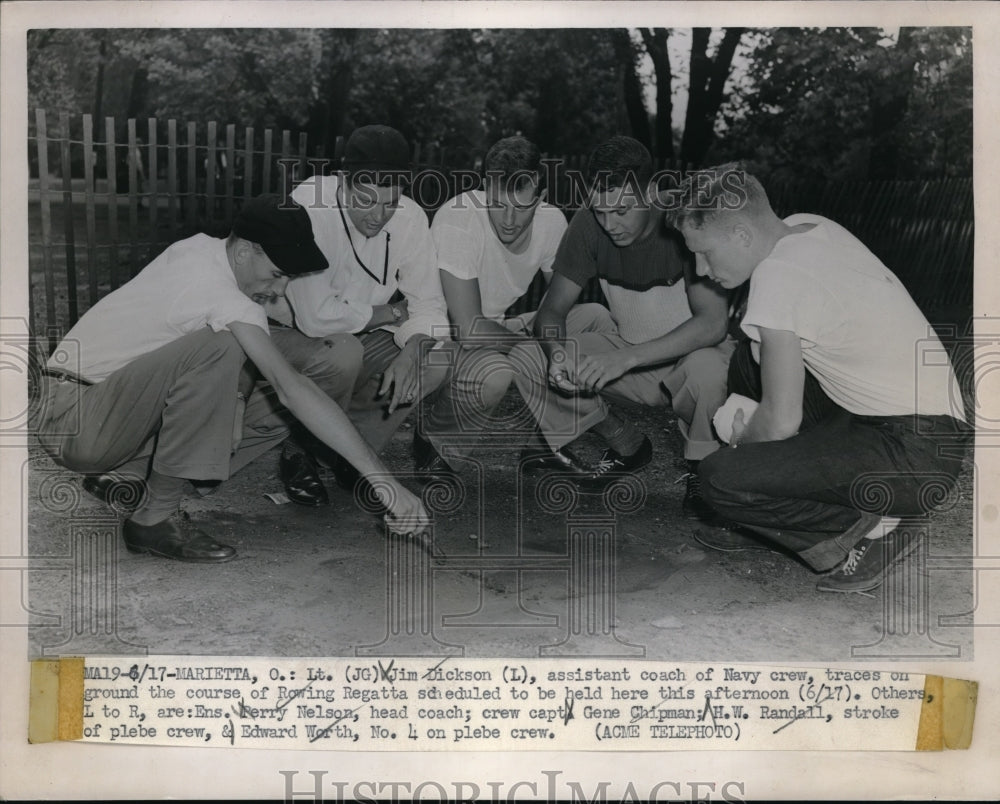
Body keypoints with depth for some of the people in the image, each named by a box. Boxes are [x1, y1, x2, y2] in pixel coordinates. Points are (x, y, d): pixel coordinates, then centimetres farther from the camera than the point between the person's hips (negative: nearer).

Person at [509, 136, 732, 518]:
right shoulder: (588, 225, -11)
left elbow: (713, 323, -32)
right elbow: (553, 307, -8)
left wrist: (626, 358, -41)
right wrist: (555, 348, -32)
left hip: (690, 354, -5)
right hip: (626, 347, 5)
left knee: (707, 371, -40)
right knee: (527, 359, -14)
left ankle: (702, 467, -7)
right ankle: (627, 446, 5)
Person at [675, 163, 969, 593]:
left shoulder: (776, 275, -20)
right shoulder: (807, 226, 6)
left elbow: (781, 422, -17)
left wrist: (741, 440, 4)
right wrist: (752, 421, 11)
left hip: (916, 457, -10)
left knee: (721, 479, -17)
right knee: (752, 359, 18)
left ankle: (868, 532, -4)